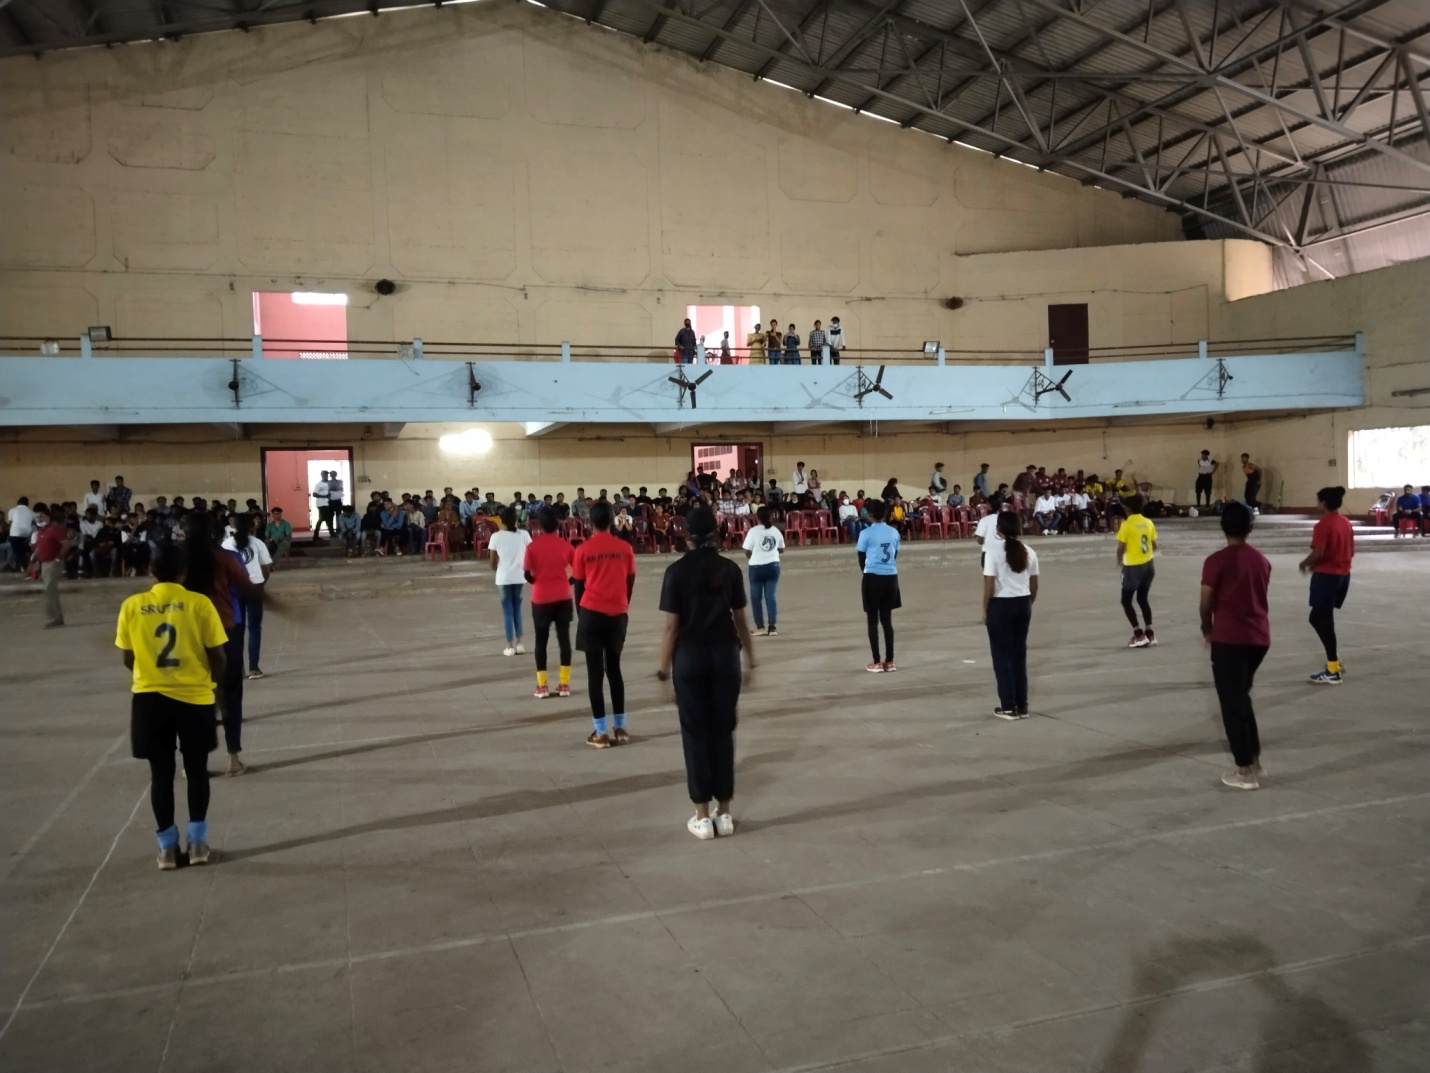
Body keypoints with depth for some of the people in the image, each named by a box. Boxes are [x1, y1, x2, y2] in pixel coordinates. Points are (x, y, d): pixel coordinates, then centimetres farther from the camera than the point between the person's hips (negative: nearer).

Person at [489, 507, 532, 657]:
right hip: (519, 577, 2)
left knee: (507, 612, 6)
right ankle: (519, 644, 16)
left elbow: (493, 562, -1)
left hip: (503, 578, -2)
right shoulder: (524, 534, -3)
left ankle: (510, 646, 6)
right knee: (517, 609, 16)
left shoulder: (496, 536, -6)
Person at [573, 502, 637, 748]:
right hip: (618, 614, 3)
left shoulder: (583, 550, -4)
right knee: (614, 668, 15)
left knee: (595, 672, 3)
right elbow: (630, 583, 7)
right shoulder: (625, 548, 1)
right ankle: (620, 728, 16)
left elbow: (578, 586, 2)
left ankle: (601, 733, 3)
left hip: (592, 613, -2)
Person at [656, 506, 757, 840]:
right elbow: (740, 619, 5)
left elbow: (671, 625, -9)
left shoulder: (677, 571, -8)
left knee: (695, 733, 6)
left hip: (690, 655, -2)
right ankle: (724, 814, 16)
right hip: (725, 654, 3)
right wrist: (750, 656, 16)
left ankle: (702, 817, 10)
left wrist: (664, 665, -1)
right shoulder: (730, 569, 1)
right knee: (723, 731, 10)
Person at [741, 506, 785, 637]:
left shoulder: (753, 531, -11)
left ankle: (760, 627, 11)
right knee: (770, 596, 6)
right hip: (773, 566, 3)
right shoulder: (776, 531, 4)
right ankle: (772, 628, 1)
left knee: (756, 597, 9)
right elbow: (781, 549, 13)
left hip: (757, 567, -3)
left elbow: (747, 552, -10)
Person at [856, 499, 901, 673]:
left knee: (873, 621, 4)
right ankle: (889, 661, 13)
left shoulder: (866, 534, -8)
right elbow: (895, 557, 10)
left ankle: (877, 662, 5)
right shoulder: (894, 532, 5)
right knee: (887, 620, 12)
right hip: (891, 578, 4)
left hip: (873, 578, -4)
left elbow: (861, 560, -1)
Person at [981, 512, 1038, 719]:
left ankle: (1008, 707, 7)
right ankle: (1022, 707, 17)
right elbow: (1034, 586, 8)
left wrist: (985, 610, -3)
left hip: (1000, 605, -5)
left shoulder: (993, 551, -12)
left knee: (1002, 655, 5)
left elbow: (989, 586, -14)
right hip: (1022, 604, 5)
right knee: (1019, 655, 13)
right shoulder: (1029, 552, 4)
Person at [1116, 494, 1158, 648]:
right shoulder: (1148, 523, 3)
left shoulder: (1126, 524, -15)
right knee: (1142, 599, 19)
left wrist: (1119, 560, 6)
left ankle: (1139, 635, -2)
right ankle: (1149, 634, 18)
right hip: (1148, 565, 6)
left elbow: (1121, 547, -14)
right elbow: (1154, 546, 8)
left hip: (1133, 567, -6)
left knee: (1126, 601, 5)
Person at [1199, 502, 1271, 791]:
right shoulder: (1261, 560, 8)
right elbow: (1258, 596, 14)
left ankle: (1246, 771, 5)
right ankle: (1253, 756, 27)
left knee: (1232, 702, 2)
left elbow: (1206, 603, -8)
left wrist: (1207, 629, 11)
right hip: (1259, 637, 6)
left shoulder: (1216, 561, -11)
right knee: (1241, 696, 22)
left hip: (1229, 638, -6)